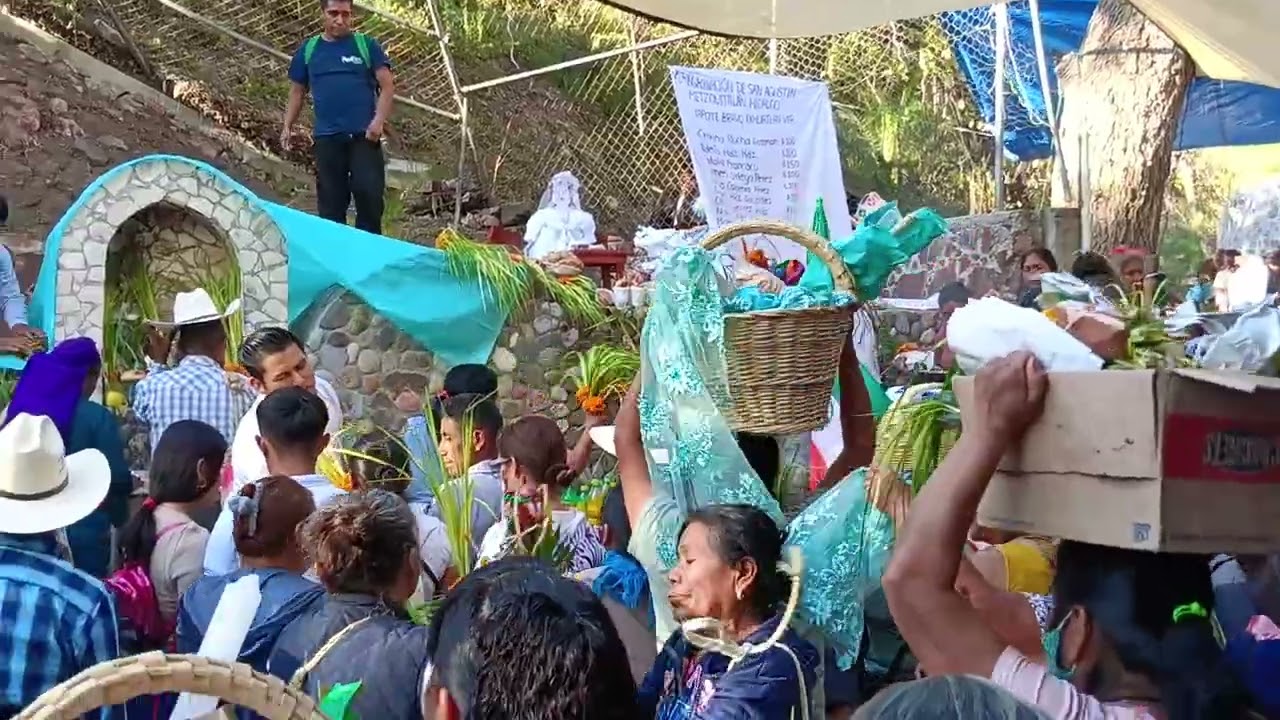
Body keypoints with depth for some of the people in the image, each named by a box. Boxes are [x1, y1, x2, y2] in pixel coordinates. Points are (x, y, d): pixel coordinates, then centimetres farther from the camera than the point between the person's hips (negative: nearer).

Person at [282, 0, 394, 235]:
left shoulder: (366, 45, 4)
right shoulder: (308, 50, 12)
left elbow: (387, 85, 0)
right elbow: (297, 91, 18)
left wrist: (379, 121, -12)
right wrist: (288, 126, 8)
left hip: (363, 135, -2)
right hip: (327, 137, 2)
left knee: (369, 194, -6)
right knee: (330, 200, 5)